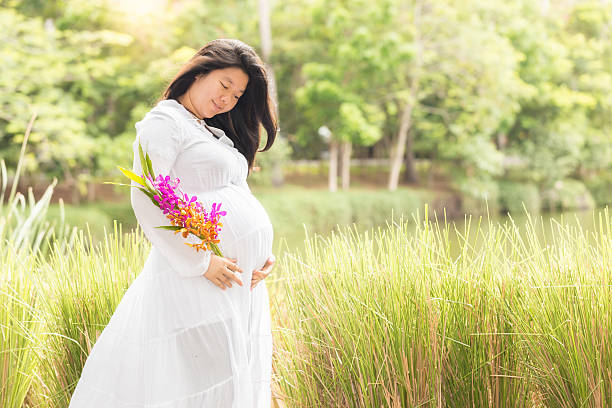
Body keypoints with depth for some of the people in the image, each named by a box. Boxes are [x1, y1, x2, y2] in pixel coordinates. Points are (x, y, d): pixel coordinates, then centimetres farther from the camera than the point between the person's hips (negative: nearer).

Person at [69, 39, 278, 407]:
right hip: (203, 279, -9)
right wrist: (200, 263, -18)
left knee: (239, 378, 11)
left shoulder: (216, 132, 22)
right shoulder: (164, 121, -5)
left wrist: (265, 253, 6)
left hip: (245, 277, 9)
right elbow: (147, 201, -16)